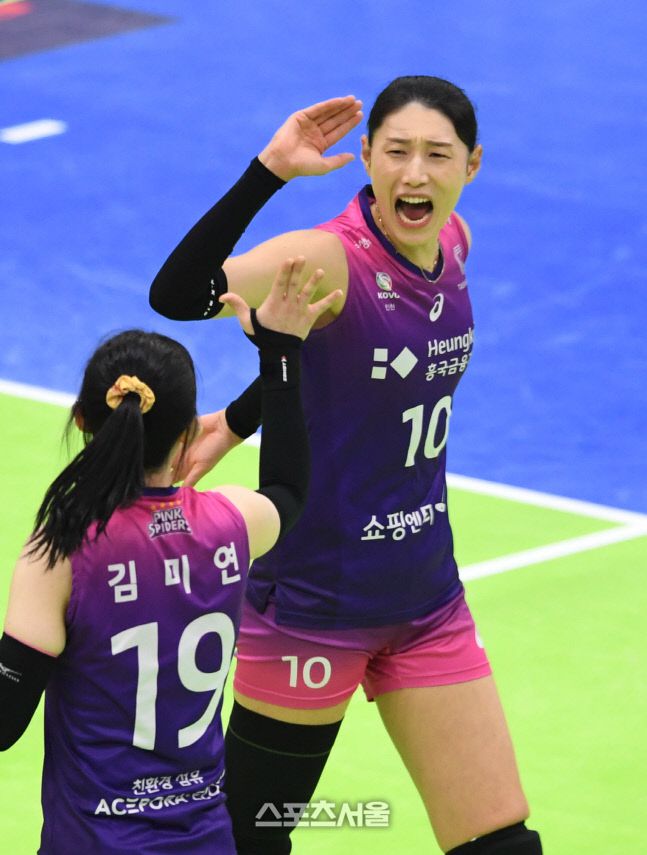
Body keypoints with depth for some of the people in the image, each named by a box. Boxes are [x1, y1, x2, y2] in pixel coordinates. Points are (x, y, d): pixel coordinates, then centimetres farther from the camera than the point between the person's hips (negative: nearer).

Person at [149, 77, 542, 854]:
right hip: (313, 606, -6)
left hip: (426, 601, 6)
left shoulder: (452, 243, 0)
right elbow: (178, 295, -38)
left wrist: (239, 420, 8)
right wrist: (269, 171, -45)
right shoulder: (329, 258, -20)